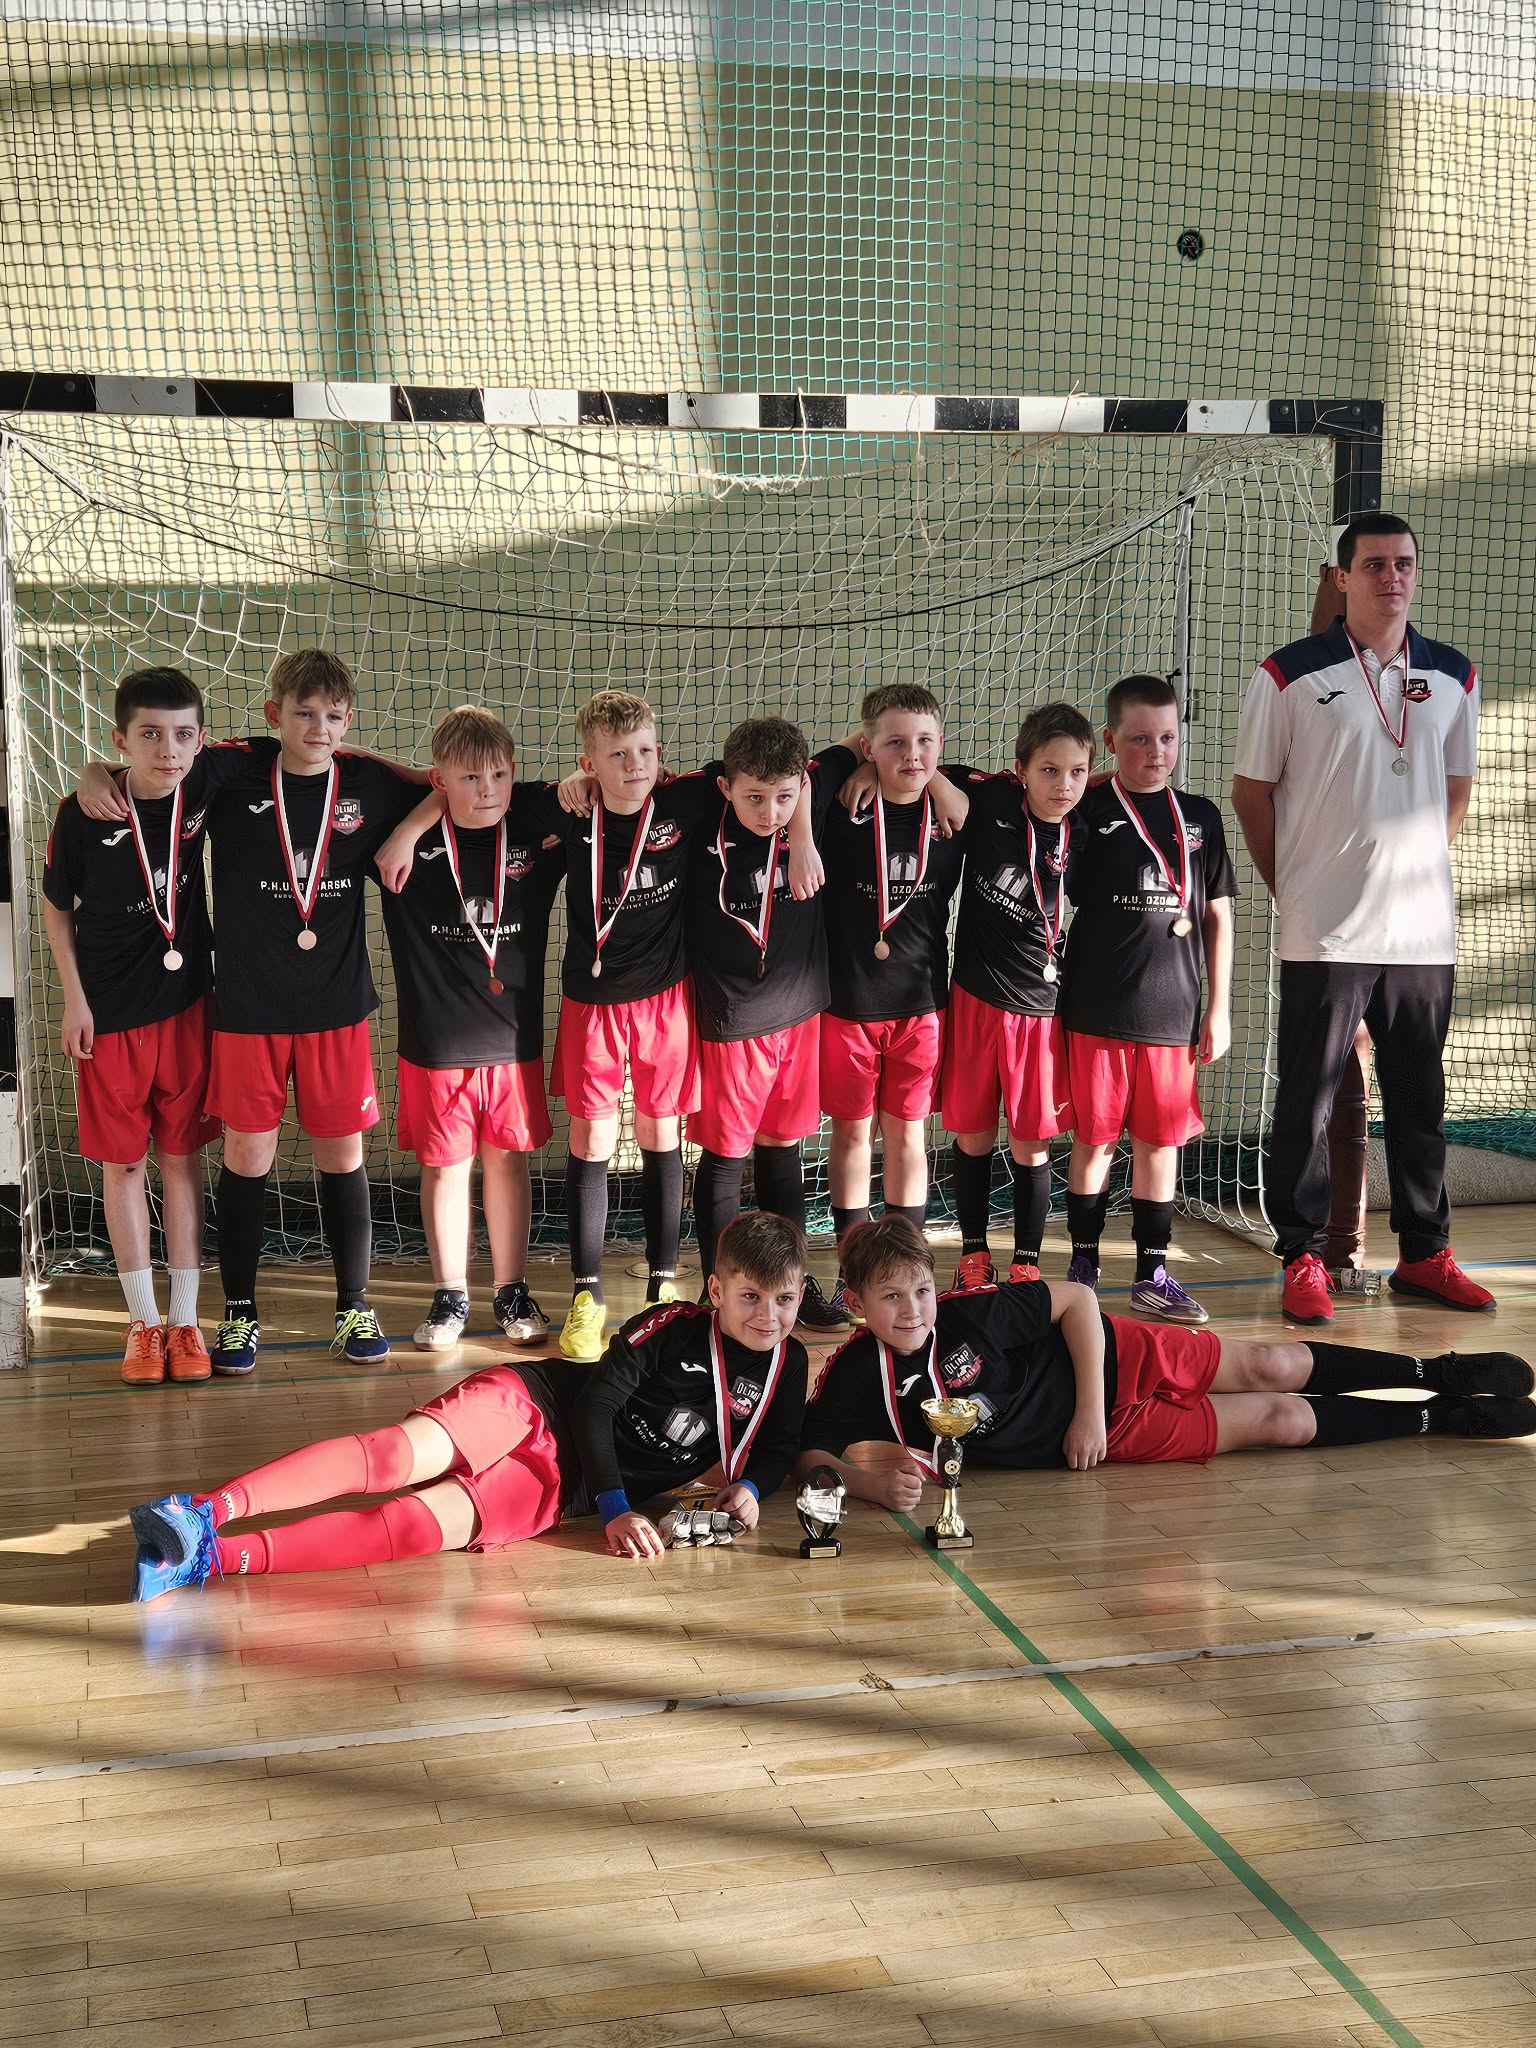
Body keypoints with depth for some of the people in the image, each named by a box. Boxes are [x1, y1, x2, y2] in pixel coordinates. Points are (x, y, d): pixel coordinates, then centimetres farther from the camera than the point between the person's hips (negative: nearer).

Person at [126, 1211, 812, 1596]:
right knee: (394, 1455, -29)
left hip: (562, 1484, 1)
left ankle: (216, 1555, -36)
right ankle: (211, 1507, -38)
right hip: (532, 1405, -1)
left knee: (420, 1522, -23)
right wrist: (616, 1508, -21)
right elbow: (595, 1405, -11)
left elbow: (777, 1446, 19)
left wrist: (749, 1485, -5)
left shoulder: (786, 1368, 6)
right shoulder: (670, 1328, -7)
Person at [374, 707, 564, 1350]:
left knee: (508, 1159, 13)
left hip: (515, 1036, 1)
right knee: (444, 1165, 9)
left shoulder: (537, 825, -5)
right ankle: (450, 1296, 23)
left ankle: (512, 1290, 27)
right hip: (435, 1039, -1)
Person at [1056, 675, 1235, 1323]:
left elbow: (1218, 916, 12)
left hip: (1173, 1013, 3)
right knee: (1095, 1138, 4)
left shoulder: (1199, 817, 9)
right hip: (1098, 1010, -3)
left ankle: (1152, 1274, 16)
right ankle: (1083, 1264, 17)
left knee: (1161, 1139, 7)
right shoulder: (1088, 811, -2)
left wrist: (1218, 1008, 9)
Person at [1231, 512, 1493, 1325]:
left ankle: (1424, 1254, 22)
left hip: (1424, 930, 4)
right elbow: (1251, 791, 2)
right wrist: (1290, 888, 1)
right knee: (1307, 1101, 1)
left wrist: (1417, 866, 10)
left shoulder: (1453, 677, 9)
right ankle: (1302, 1258, 12)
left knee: (1420, 1098, 11)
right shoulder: (1289, 676, -3)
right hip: (1323, 932, -4)